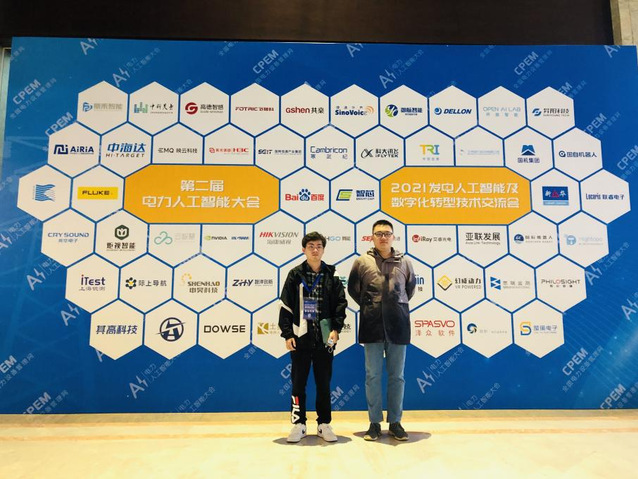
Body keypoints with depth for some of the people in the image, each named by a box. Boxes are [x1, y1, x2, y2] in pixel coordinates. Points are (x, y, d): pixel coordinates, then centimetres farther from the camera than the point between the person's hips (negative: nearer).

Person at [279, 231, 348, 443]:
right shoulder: (295, 275, 2)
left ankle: (324, 424, 23)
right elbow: (285, 306, 0)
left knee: (324, 383, 10)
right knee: (298, 383, 7)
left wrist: (336, 329, -10)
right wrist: (287, 334, -6)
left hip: (324, 338, 1)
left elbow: (341, 304, 2)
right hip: (300, 337, 0)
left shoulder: (332, 275, 4)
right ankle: (298, 425, 20)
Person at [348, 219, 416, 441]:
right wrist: (368, 306, 8)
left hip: (397, 325, 1)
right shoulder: (362, 262, 1)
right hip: (372, 325, -1)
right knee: (373, 375, 5)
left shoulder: (404, 262, 4)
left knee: (397, 376, 9)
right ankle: (375, 423, 17)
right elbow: (353, 288, 12)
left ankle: (395, 422, 22)